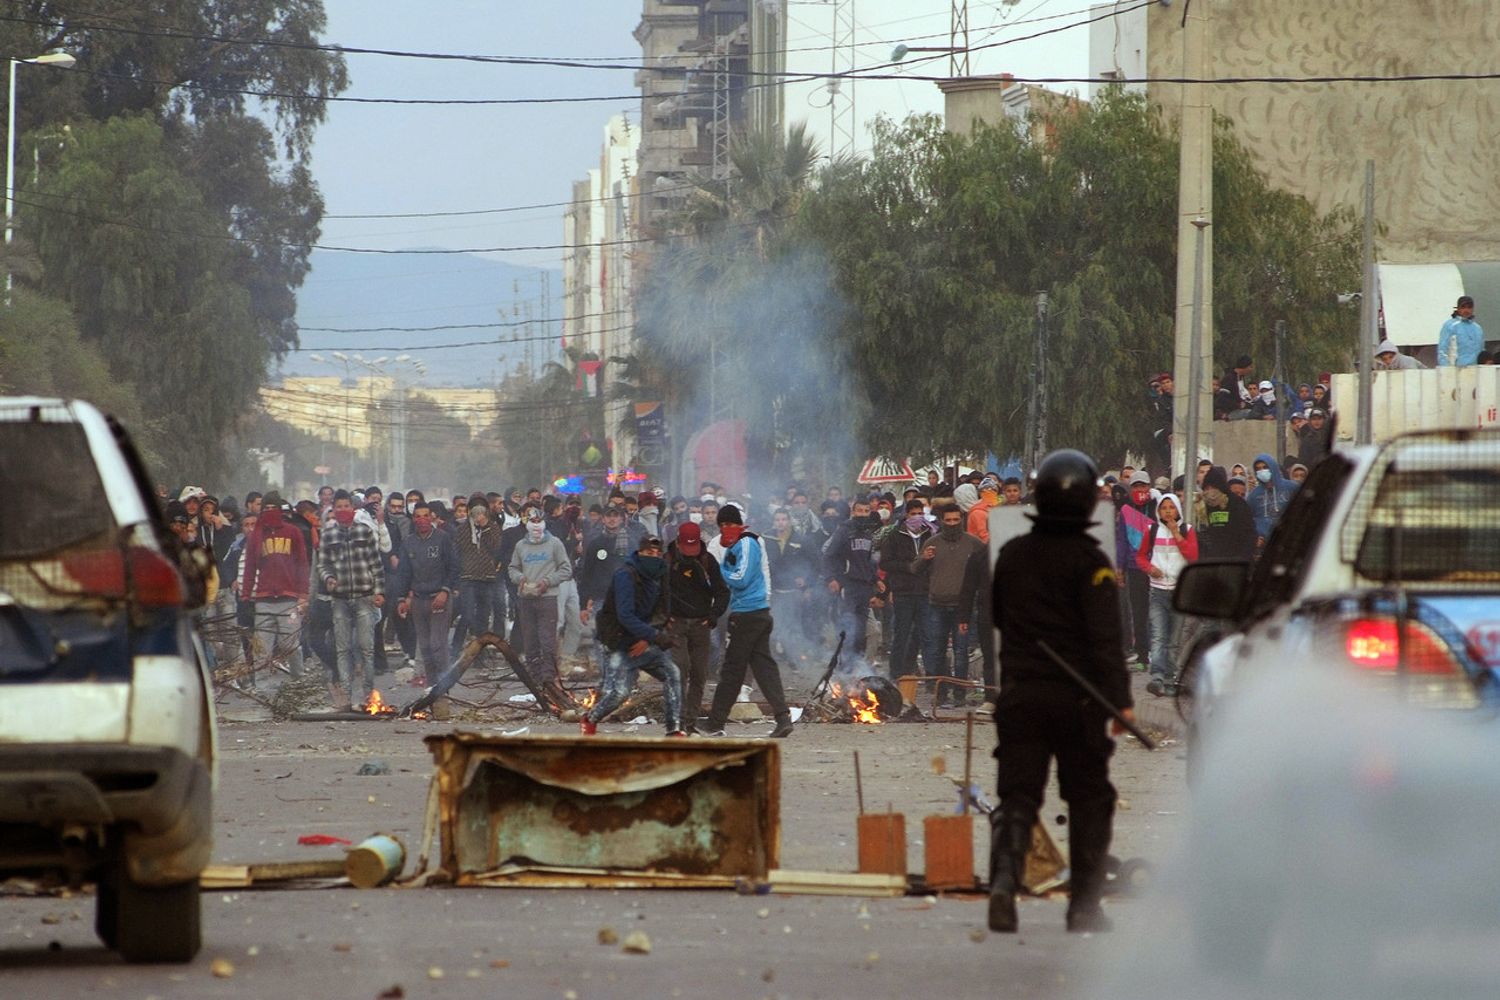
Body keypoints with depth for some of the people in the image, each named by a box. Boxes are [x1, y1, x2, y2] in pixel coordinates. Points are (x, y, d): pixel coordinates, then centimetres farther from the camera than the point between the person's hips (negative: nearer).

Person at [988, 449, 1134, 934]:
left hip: (1019, 693, 3)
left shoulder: (1012, 554, 7)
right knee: (1088, 798, 8)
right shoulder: (1089, 562, -9)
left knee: (1017, 796, 2)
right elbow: (1106, 637, -15)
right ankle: (1084, 903, 9)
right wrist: (1120, 699, -16)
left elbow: (998, 616, 22)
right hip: (1076, 696, -3)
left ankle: (1004, 877, -23)